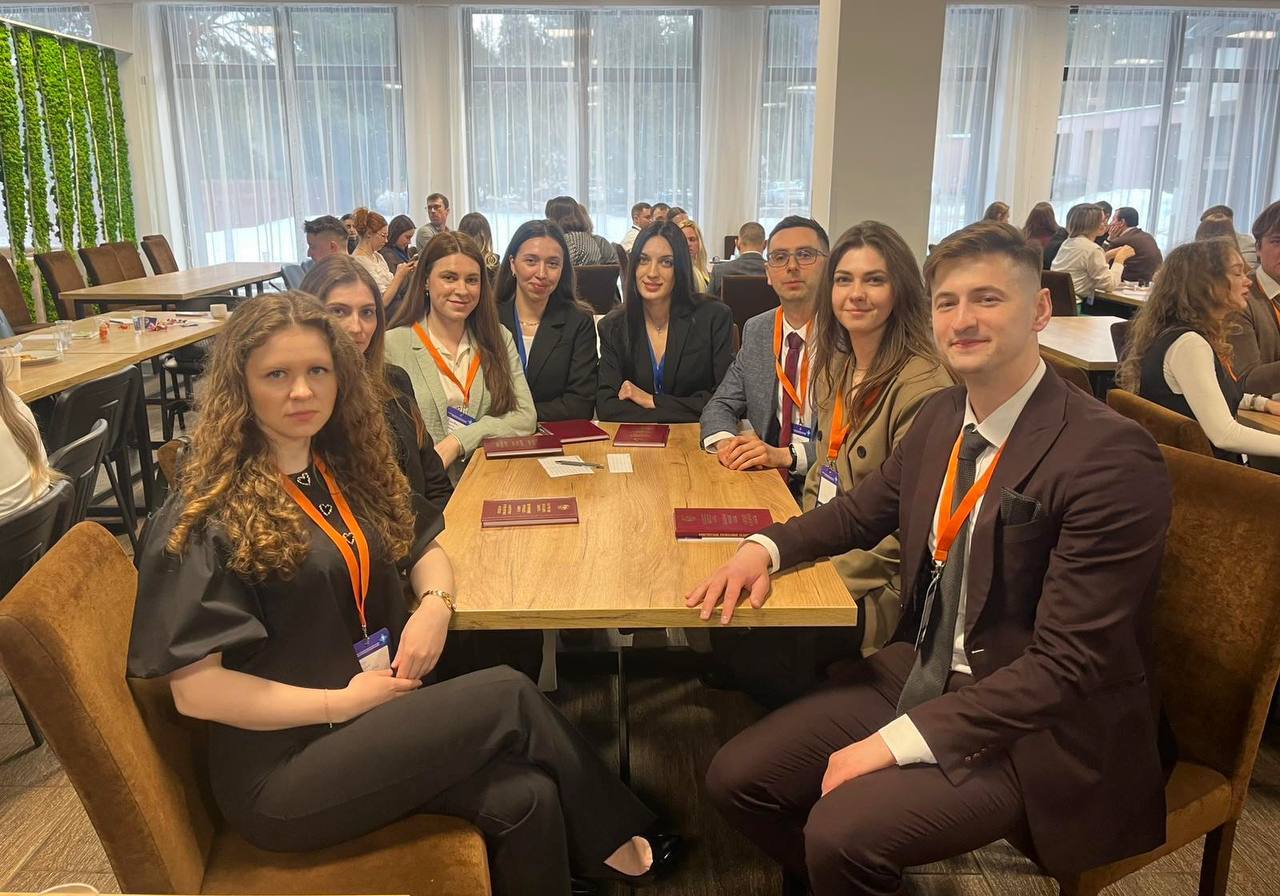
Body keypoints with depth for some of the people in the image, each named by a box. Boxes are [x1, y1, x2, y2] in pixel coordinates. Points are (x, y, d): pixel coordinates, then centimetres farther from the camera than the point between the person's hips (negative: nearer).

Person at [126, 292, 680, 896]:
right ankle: (613, 837, 5)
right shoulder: (208, 516, -13)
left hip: (379, 717, 6)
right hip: (279, 772, -6)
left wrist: (435, 604, -5)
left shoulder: (347, 467, 8)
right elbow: (195, 689, -15)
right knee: (507, 695, -18)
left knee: (524, 799, -22)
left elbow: (423, 547, 18)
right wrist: (344, 703, -16)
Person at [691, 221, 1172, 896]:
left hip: (1039, 729, -6)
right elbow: (864, 508, 18)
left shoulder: (1112, 458, -21)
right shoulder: (941, 416, 1)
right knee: (736, 778, -1)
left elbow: (1068, 663, -22)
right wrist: (766, 548, -2)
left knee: (840, 833, -25)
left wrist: (898, 740, -24)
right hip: (921, 674, 7)